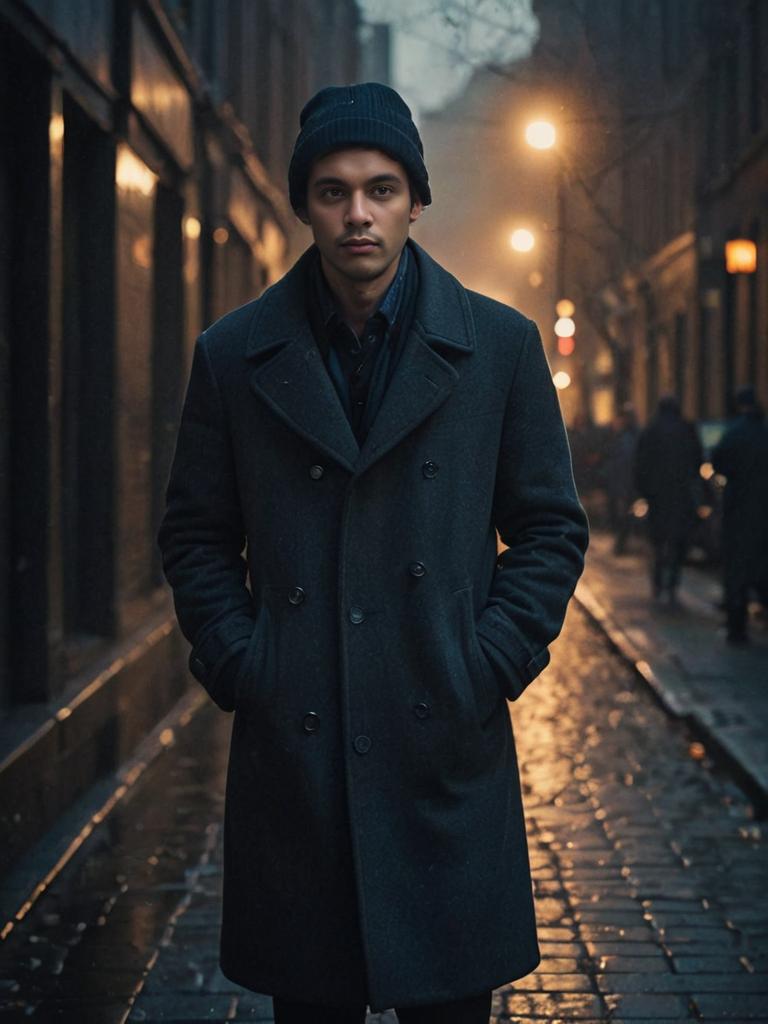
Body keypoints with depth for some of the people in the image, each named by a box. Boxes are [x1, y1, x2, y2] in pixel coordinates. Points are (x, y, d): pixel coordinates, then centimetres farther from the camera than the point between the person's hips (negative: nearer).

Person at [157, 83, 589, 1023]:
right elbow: (195, 537, 11)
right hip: (290, 748, 1)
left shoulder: (500, 347, 3)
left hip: (447, 744, 0)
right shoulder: (234, 356, 5)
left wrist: (488, 669, -3)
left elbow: (552, 528, 7)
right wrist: (237, 667, -2)